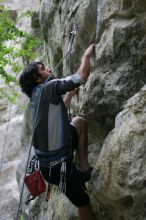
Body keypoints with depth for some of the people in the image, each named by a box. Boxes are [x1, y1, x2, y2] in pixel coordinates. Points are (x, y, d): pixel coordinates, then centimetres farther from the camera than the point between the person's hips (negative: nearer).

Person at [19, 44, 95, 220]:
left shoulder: (36, 96, 11)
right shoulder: (49, 87, -15)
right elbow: (83, 75, -13)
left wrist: (72, 91, 28)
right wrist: (87, 55, 5)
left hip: (47, 159, 9)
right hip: (57, 165, -9)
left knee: (79, 121, 16)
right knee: (83, 202, 2)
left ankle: (84, 169, 12)